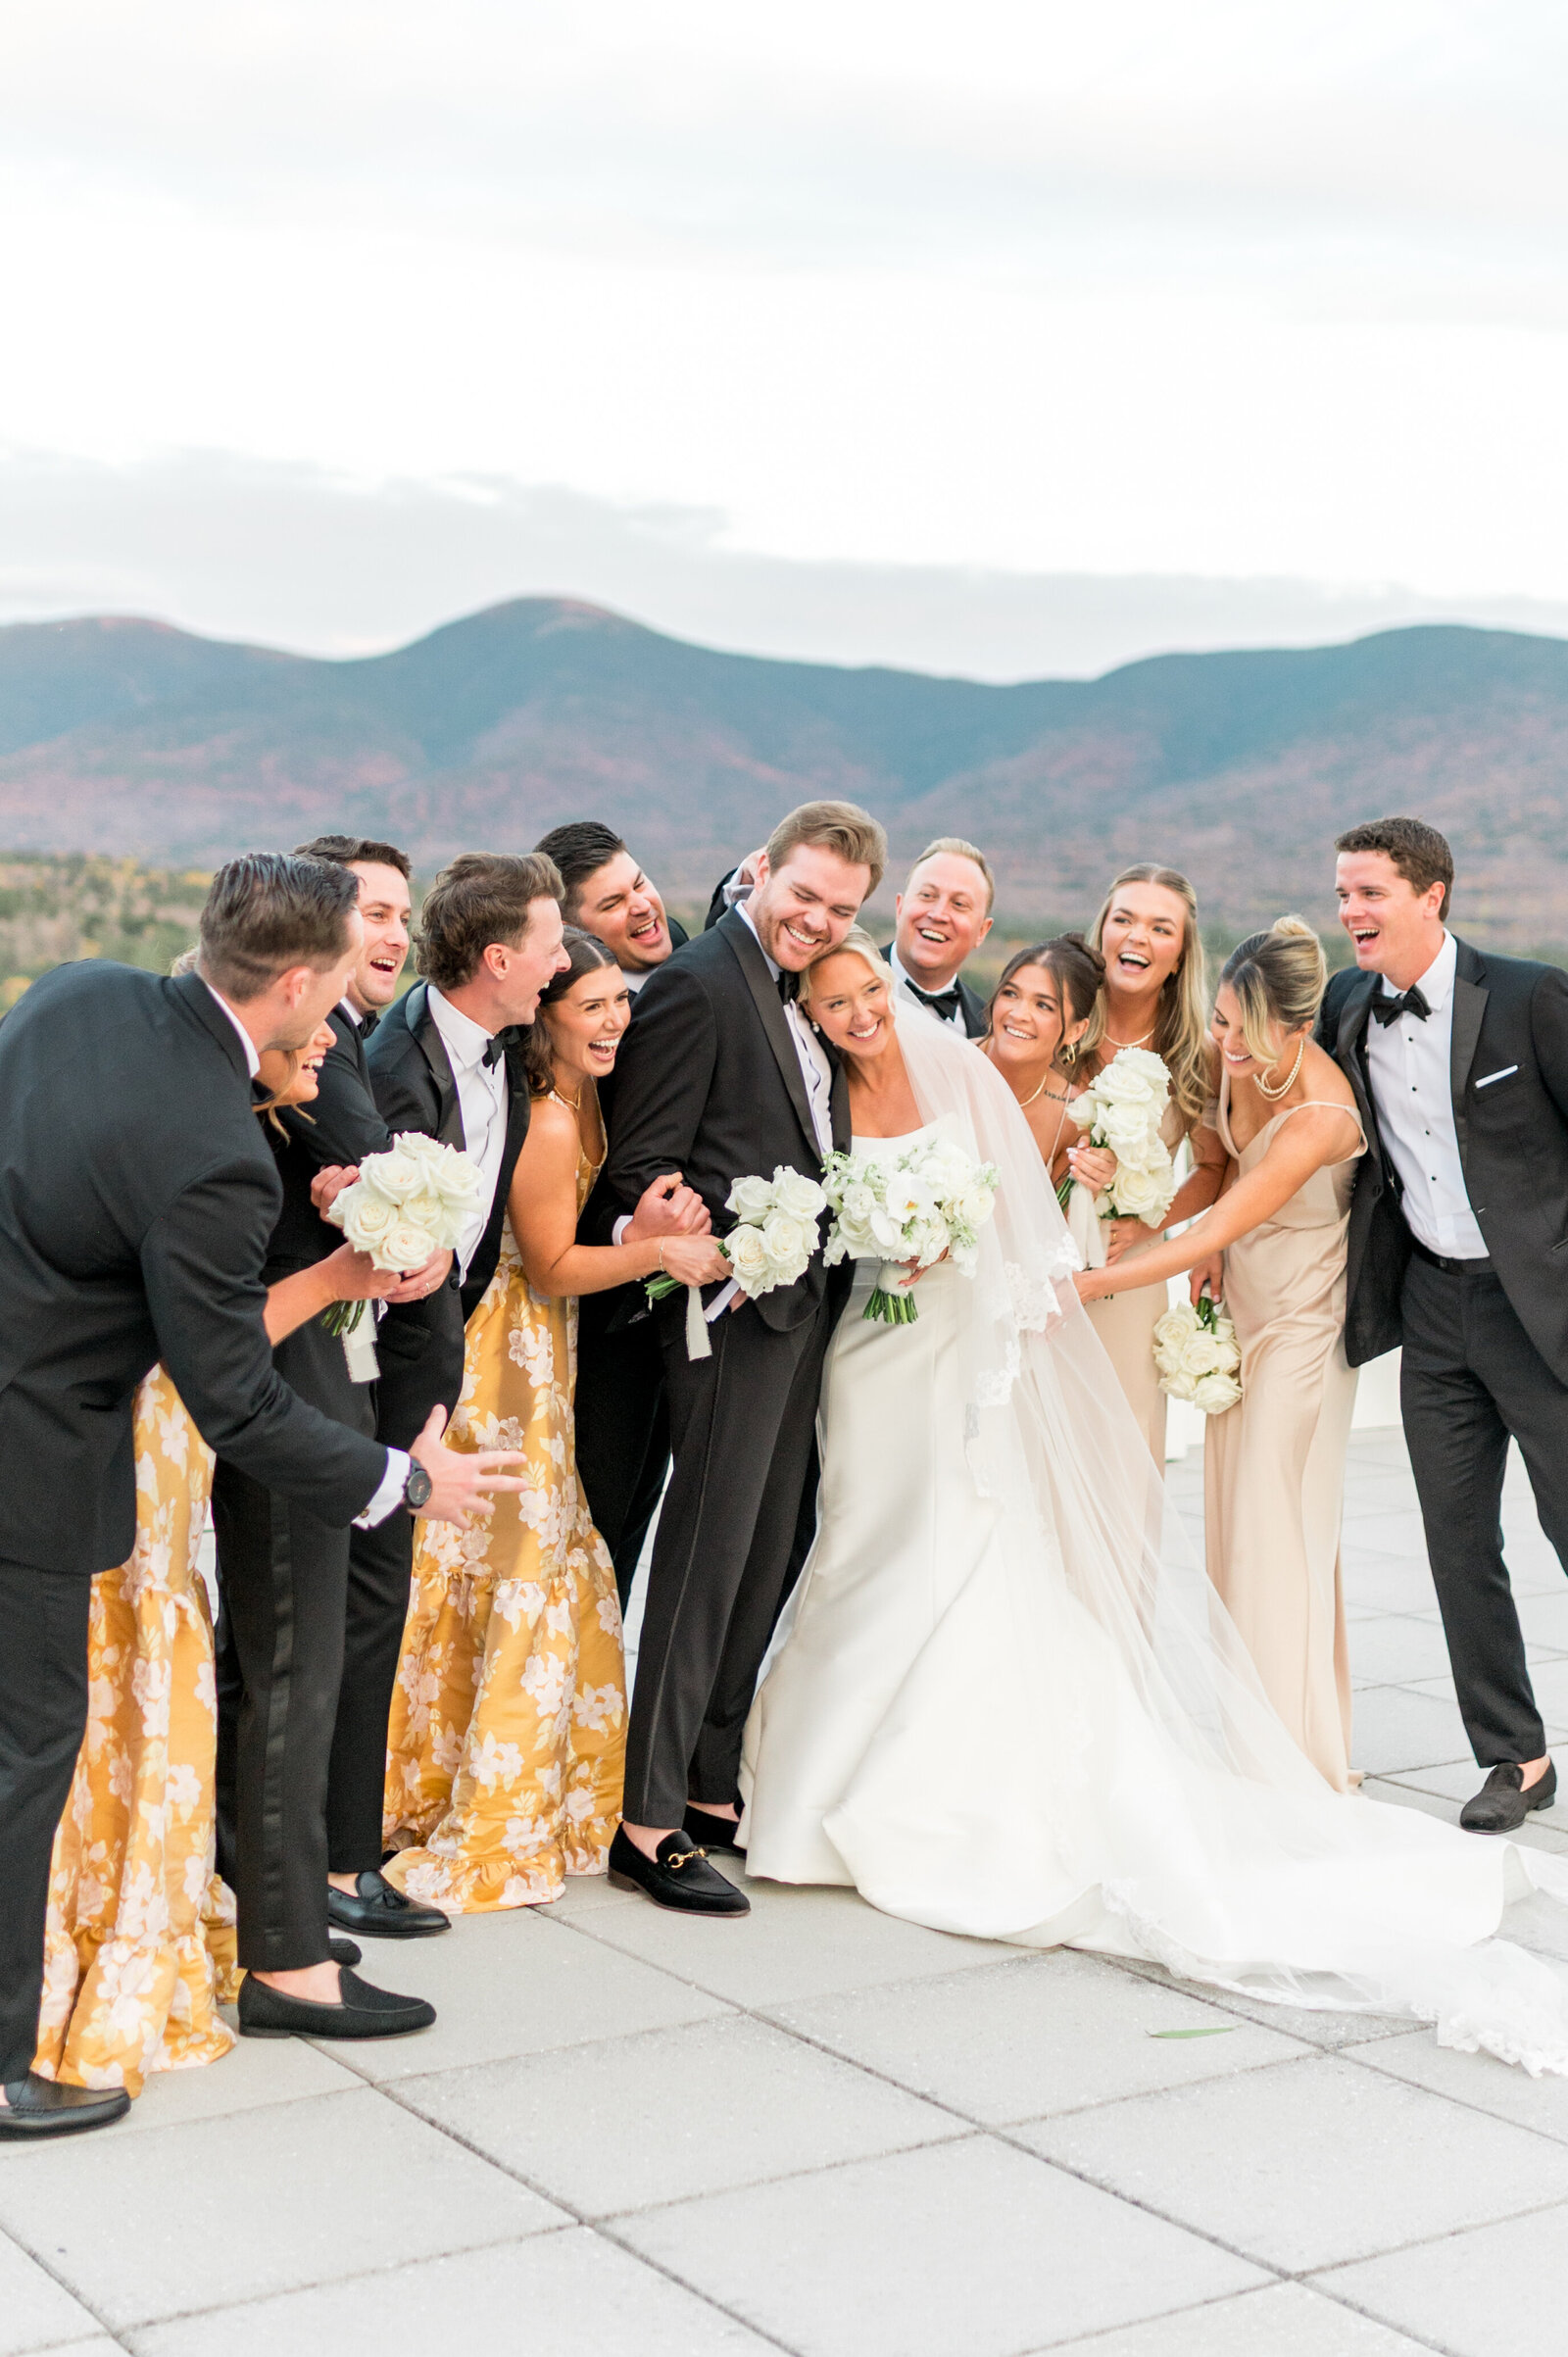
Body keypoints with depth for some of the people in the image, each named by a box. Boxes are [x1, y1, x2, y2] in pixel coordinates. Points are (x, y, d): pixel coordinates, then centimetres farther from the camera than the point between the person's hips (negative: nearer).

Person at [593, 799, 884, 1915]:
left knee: (765, 1554, 14)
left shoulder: (807, 987, 14)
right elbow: (641, 1172, -15)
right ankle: (650, 1822, 0)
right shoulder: (698, 984, -13)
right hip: (736, 1311, -9)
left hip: (805, 1308, 9)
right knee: (708, 1557, -7)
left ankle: (713, 1786, 25)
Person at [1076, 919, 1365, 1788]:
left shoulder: (1318, 1116, -29)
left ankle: (1303, 1757, 4)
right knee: (1232, 1524, 8)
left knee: (1276, 1530, -6)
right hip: (1240, 1302, 8)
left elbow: (1213, 1231, -27)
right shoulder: (1241, 1062, -7)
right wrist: (1218, 1250, 0)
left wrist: (1092, 1284, -24)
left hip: (1299, 1320, -7)